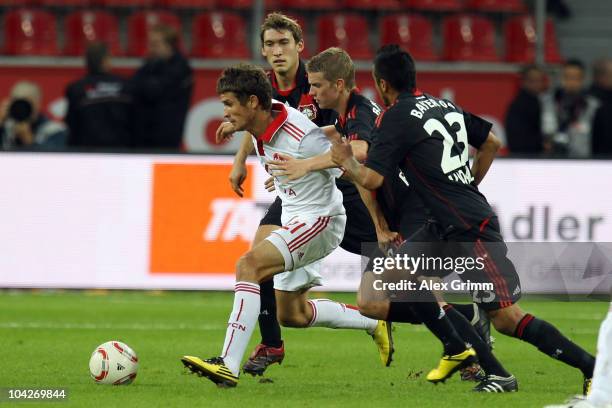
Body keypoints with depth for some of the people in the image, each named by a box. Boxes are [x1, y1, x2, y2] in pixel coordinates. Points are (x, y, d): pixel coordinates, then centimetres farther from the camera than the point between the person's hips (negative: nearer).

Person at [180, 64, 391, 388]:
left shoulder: (303, 138, -28)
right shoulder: (260, 126, -4)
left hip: (319, 219, -10)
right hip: (293, 218, 10)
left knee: (249, 264, -27)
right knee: (292, 315, 17)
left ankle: (229, 365, -33)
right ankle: (374, 324, 34)